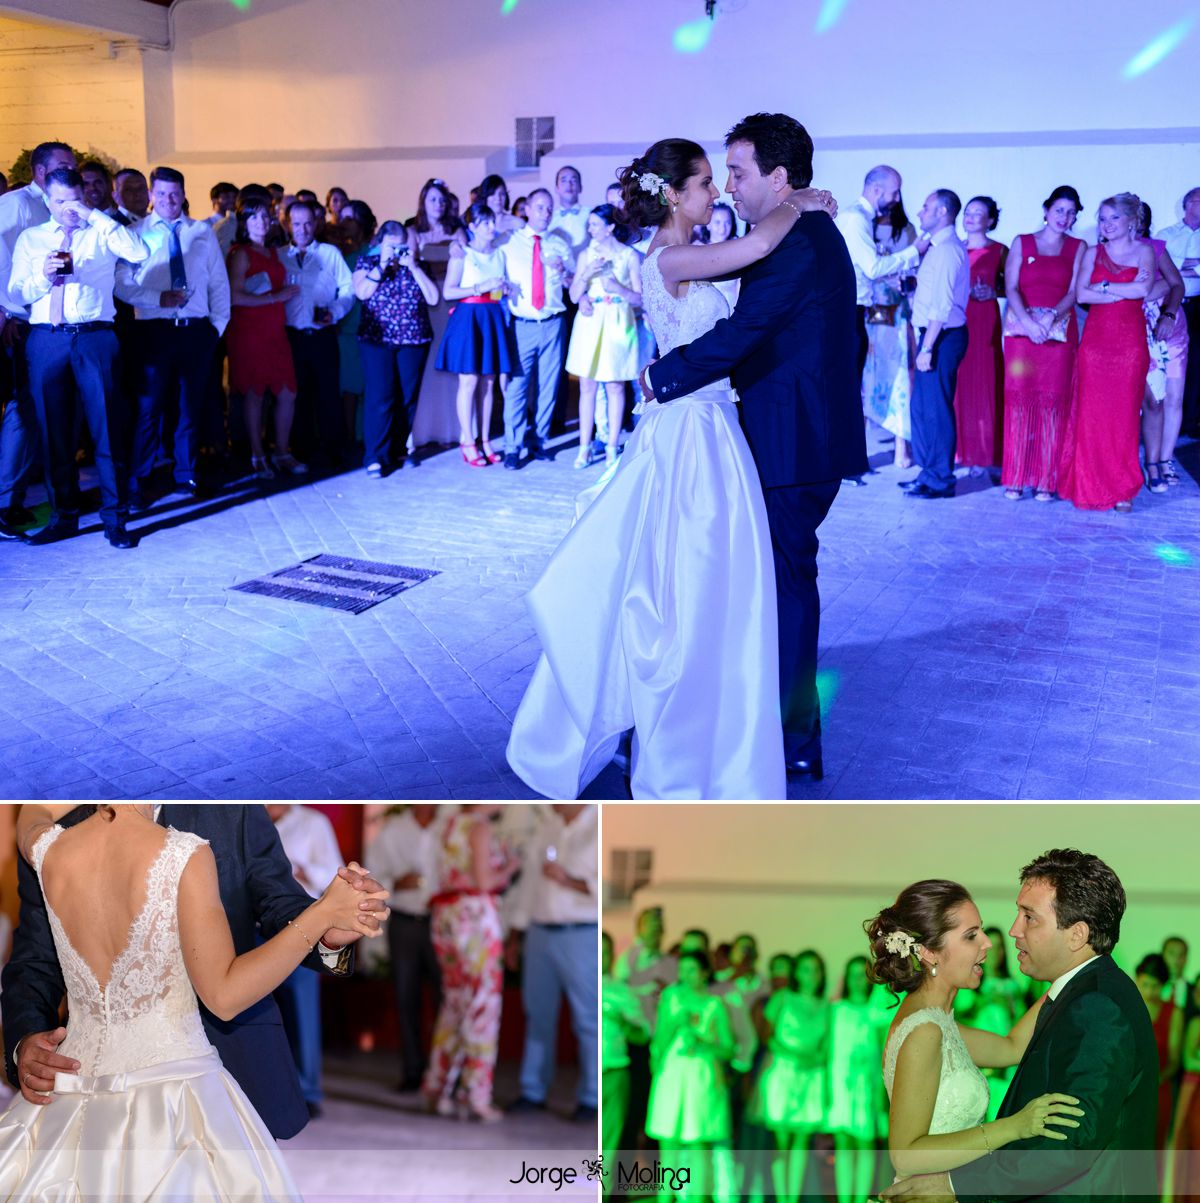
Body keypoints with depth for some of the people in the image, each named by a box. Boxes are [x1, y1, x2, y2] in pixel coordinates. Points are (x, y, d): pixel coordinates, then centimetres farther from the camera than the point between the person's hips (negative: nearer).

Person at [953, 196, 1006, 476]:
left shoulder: (1000, 251, 2)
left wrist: (994, 291, -13)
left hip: (984, 322, -3)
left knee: (983, 384, -3)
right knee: (957, 384, 2)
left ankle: (982, 455, 1)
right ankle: (958, 450, 10)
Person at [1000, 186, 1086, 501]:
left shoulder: (1078, 248, 9)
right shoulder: (1021, 243, 9)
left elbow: (1074, 292, 0)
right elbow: (1011, 289, -1)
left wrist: (1050, 320, -17)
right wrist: (1029, 322, -16)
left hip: (1059, 331, 0)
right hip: (1021, 330, 0)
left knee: (1053, 403, -3)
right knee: (1018, 399, -3)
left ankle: (1046, 480, 2)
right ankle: (1015, 478, 1)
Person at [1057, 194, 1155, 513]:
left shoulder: (1143, 253, 5)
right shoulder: (1092, 254, 11)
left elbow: (1143, 289, -13)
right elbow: (1081, 295, -4)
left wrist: (1104, 286, -6)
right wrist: (1125, 291, -9)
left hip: (1130, 340, -2)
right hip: (1095, 338, 2)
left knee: (1124, 413, -2)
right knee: (1091, 413, 0)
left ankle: (1122, 490, 5)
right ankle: (1089, 486, 8)